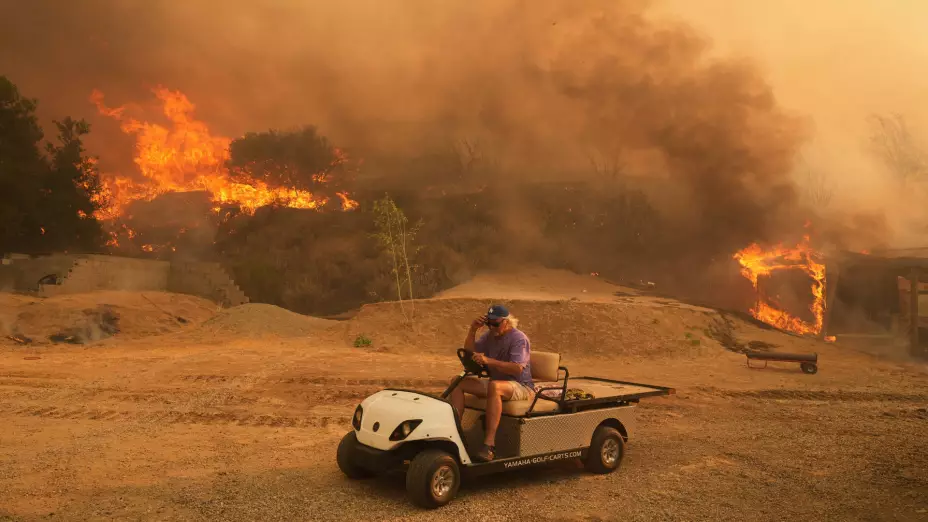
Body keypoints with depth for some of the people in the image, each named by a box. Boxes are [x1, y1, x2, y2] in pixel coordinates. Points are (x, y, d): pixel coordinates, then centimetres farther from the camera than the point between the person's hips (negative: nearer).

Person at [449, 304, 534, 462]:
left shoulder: (519, 339, -14)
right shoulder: (490, 335, 8)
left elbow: (517, 368, -27)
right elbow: (469, 350, 9)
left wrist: (489, 361, -35)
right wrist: (472, 330, -7)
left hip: (521, 386, -8)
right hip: (496, 382, 8)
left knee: (494, 386, -41)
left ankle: (489, 444, -43)